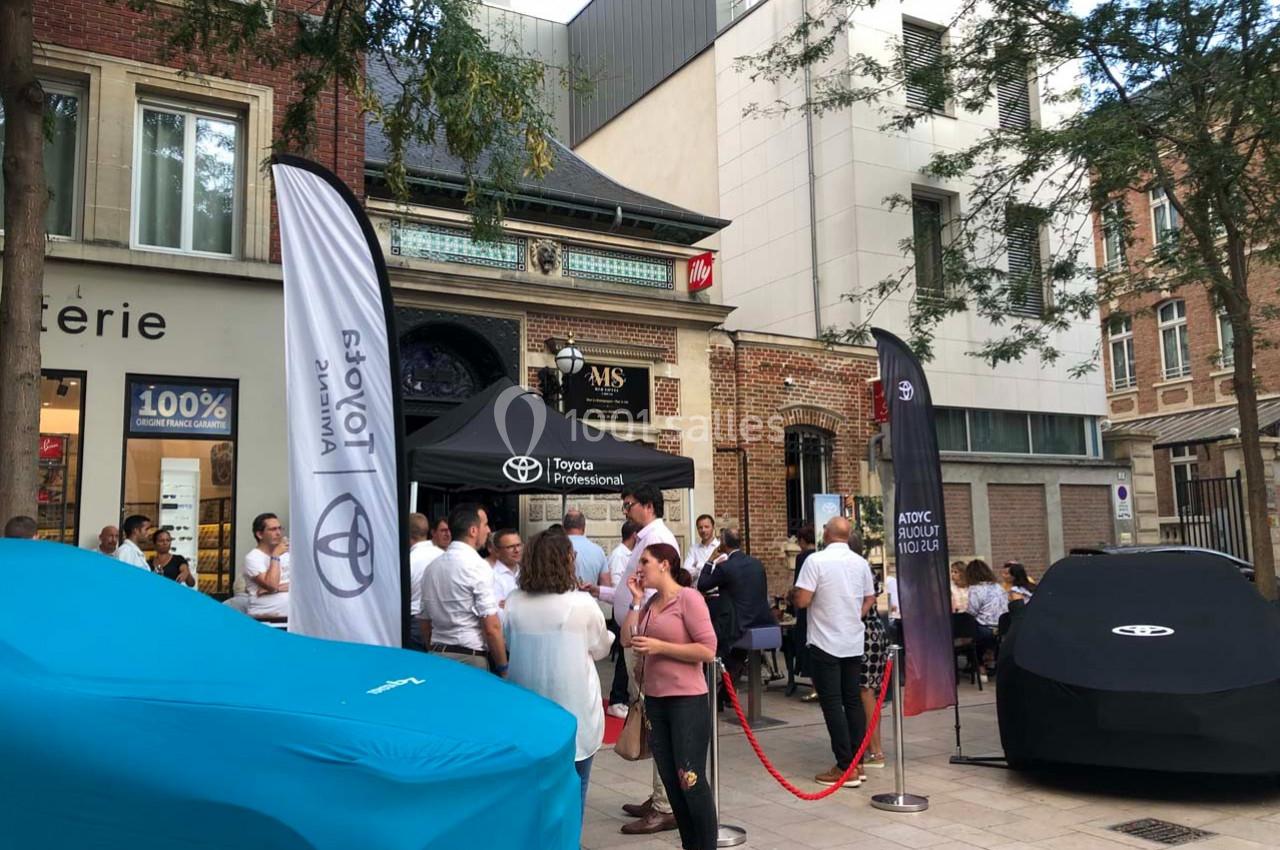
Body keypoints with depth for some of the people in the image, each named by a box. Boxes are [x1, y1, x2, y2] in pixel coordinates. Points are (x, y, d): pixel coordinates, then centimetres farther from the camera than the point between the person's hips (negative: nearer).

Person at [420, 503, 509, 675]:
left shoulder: (432, 566, 7)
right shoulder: (478, 566, -13)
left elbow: (426, 622, 14)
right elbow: (491, 626, -16)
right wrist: (503, 667, -7)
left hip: (437, 656, 7)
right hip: (471, 659, -7)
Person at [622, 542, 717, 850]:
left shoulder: (689, 597, -12)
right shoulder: (649, 602, 10)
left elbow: (708, 650, -17)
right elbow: (628, 640, 2)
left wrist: (659, 646, -18)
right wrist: (636, 599, 1)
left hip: (687, 701, -7)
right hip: (655, 699, 8)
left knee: (690, 779, -3)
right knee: (670, 780, 13)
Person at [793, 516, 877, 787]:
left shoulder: (816, 560, -14)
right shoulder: (861, 563, 4)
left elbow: (802, 600, -17)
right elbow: (870, 599, 13)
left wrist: (797, 595, 3)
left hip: (825, 642, -5)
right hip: (854, 642, 5)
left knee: (832, 703, -1)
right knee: (853, 700, 12)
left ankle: (845, 767, -1)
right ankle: (856, 761, 18)